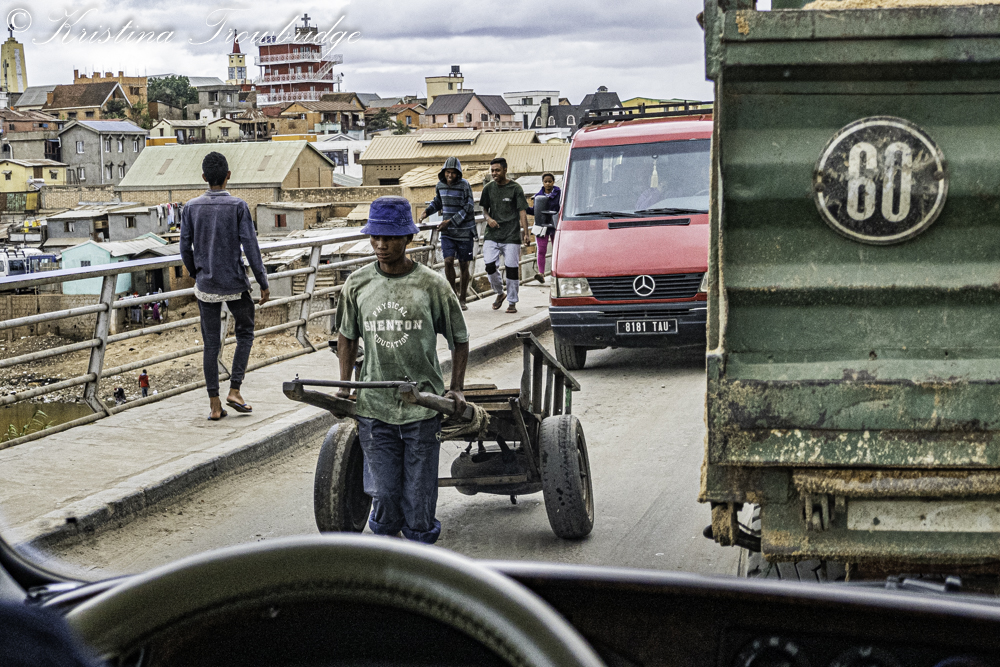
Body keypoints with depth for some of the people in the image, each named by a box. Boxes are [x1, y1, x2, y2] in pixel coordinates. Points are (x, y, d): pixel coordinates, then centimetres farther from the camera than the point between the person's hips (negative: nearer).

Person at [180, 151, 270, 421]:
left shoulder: (192, 207, -1)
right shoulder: (238, 206, -9)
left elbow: (185, 248, 3)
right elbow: (250, 247, -11)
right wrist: (263, 283, -3)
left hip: (206, 286, 2)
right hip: (235, 284, -2)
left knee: (211, 344, 7)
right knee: (245, 333, 16)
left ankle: (214, 404, 7)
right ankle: (234, 390, 6)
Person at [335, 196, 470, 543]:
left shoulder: (432, 285, -5)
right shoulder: (357, 284, 3)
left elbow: (459, 339, 6)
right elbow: (347, 336, 16)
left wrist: (456, 388, 1)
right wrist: (345, 386, 10)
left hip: (422, 406, -2)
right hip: (373, 407, 2)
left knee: (419, 495, 5)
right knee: (383, 494, 4)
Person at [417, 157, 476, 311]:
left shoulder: (464, 185, -14)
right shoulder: (440, 185, 3)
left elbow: (468, 208, -15)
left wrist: (450, 221, -20)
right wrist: (426, 212, 3)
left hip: (464, 231, -3)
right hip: (447, 232, 3)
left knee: (464, 265, 4)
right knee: (448, 261, -12)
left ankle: (462, 300, 18)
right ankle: (453, 292, 9)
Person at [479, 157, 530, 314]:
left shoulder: (515, 189, -3)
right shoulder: (489, 188, 8)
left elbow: (522, 212, -5)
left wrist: (525, 233, -15)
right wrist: (488, 218, -6)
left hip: (511, 236, -3)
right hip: (492, 235, 3)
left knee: (511, 269, -3)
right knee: (489, 266, -8)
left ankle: (512, 302, 10)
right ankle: (499, 293, 18)